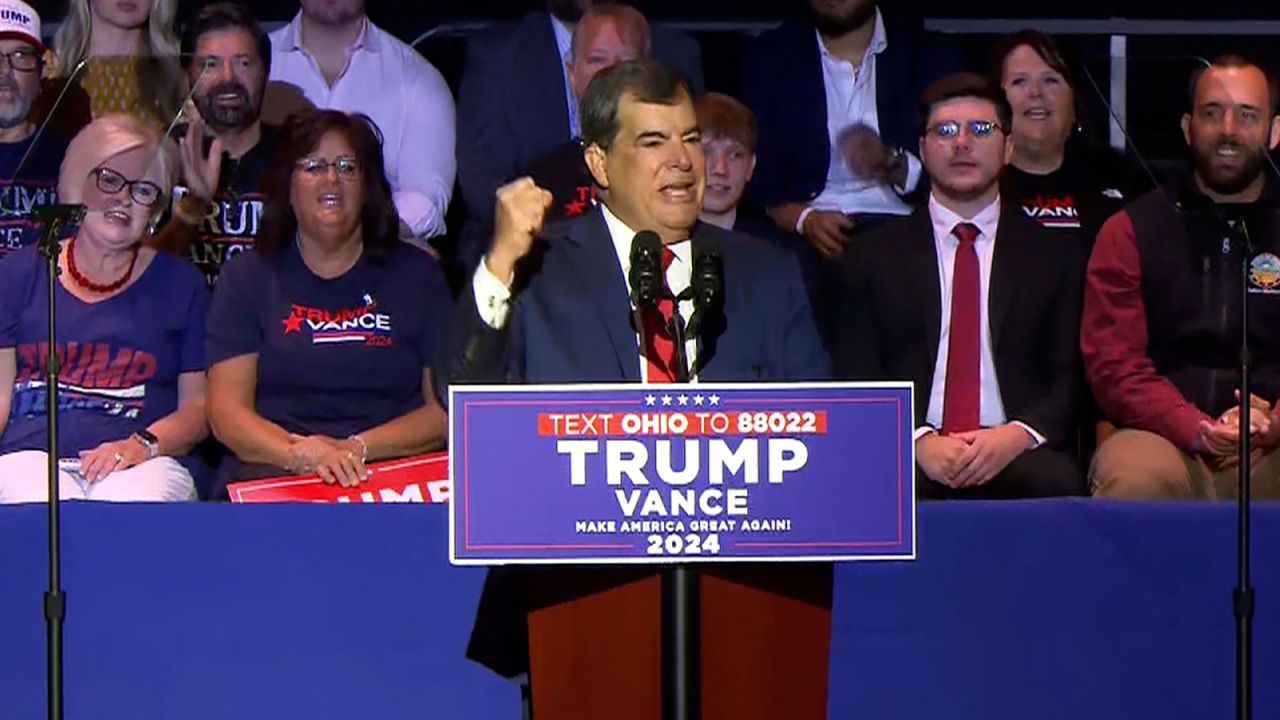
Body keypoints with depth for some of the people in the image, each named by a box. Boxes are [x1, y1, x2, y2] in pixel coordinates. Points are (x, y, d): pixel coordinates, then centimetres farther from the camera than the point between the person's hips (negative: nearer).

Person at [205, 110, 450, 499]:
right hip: (269, 472, 0)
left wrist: (358, 449, -8)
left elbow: (446, 408, 9)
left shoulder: (416, 275, 17)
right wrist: (299, 453, -13)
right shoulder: (246, 277, 17)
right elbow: (226, 412, 7)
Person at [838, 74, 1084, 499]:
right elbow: (856, 380, 8)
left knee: (1053, 481, -36)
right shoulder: (876, 257, 16)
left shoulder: (1050, 255, 16)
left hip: (1020, 461, 1)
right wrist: (918, 441, -12)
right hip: (910, 461, 0)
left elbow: (1073, 378, 9)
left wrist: (1016, 436, -12)